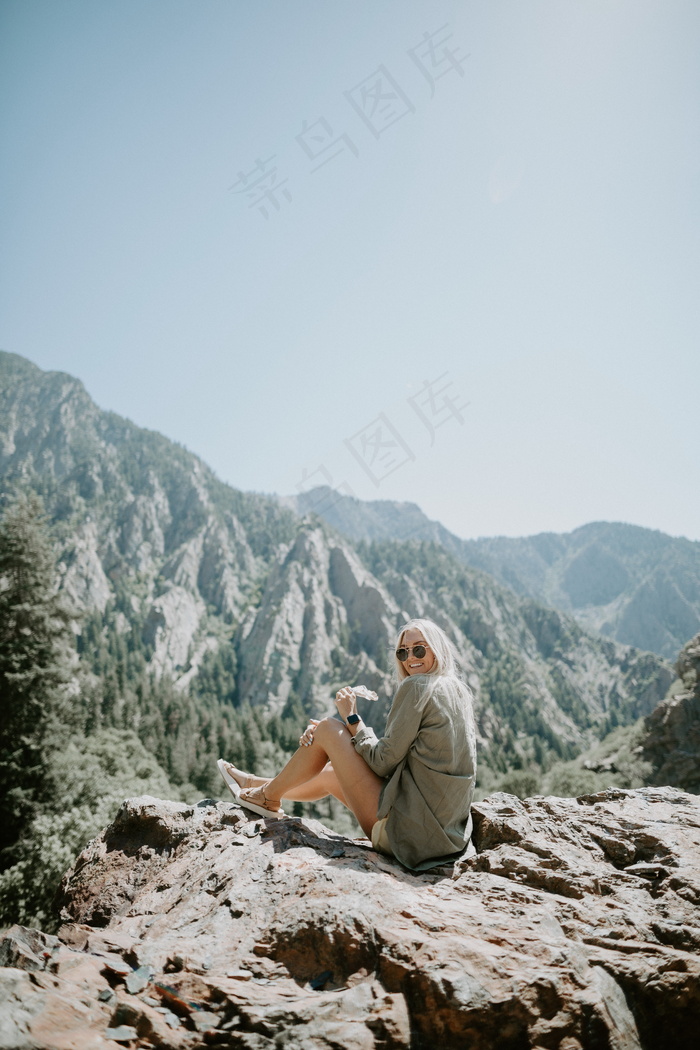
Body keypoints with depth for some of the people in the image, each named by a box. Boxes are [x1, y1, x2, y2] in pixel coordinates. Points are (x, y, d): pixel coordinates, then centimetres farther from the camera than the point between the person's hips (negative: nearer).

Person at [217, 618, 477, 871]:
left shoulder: (417, 686, -13)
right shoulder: (457, 690, 14)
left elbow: (383, 762, -15)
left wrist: (352, 718, -1)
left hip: (405, 829, -9)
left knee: (328, 729, 1)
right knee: (330, 775, 25)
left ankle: (268, 797, 21)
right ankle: (254, 784, 45)